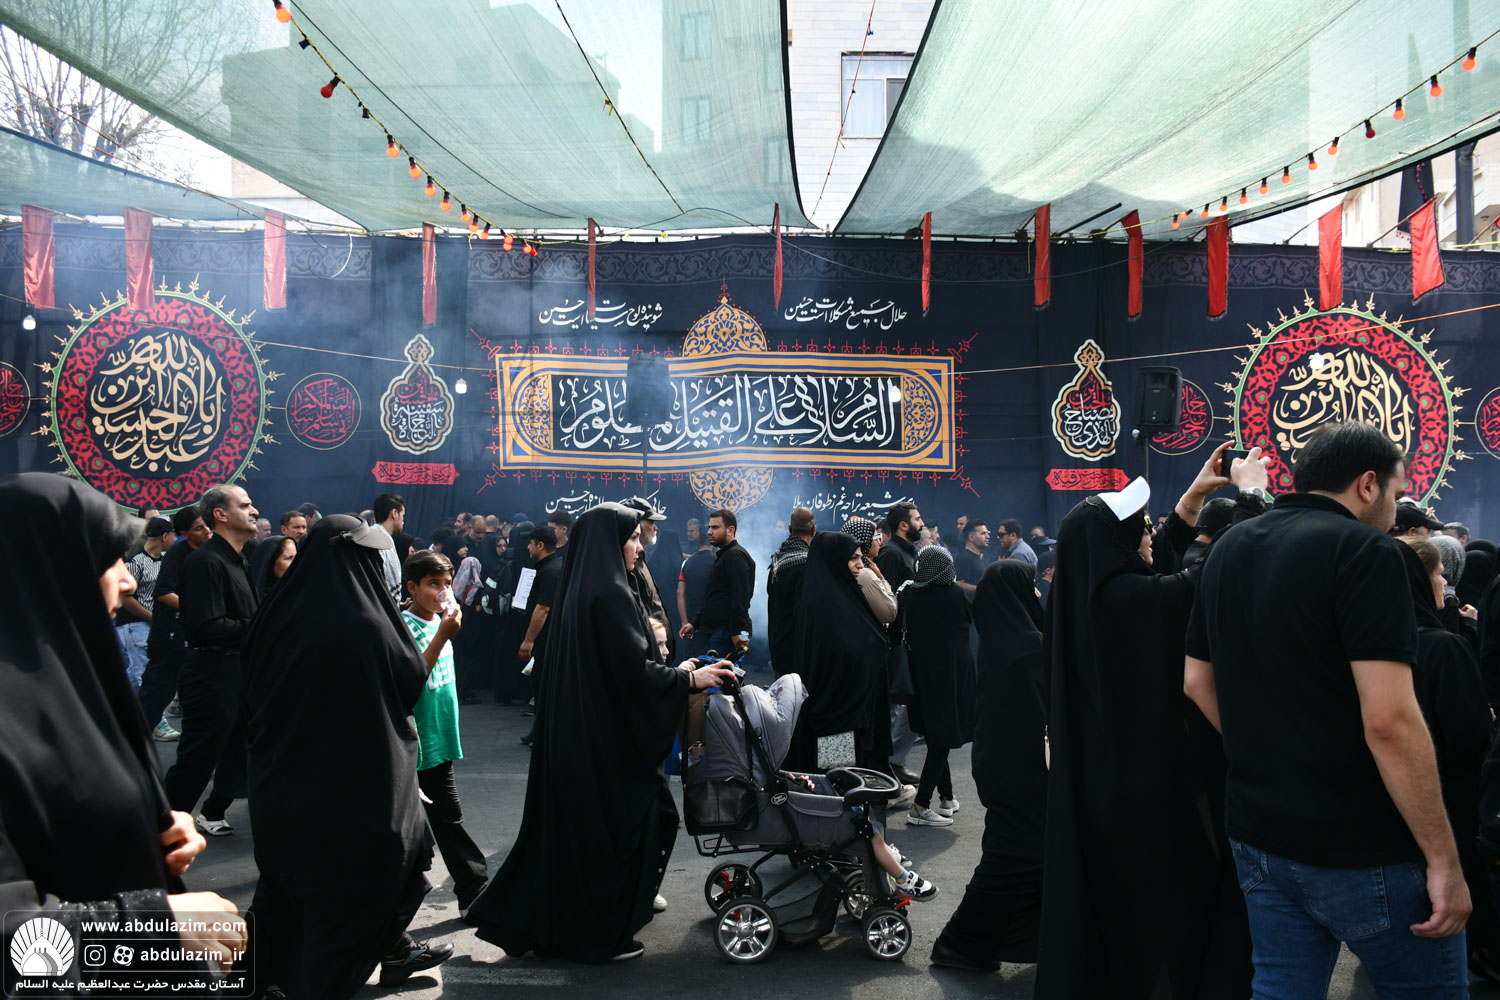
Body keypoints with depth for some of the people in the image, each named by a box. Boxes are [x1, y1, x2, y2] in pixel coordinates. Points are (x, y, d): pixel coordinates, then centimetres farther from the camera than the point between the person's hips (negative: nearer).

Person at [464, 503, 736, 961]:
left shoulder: (579, 590, 10)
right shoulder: (611, 594, -19)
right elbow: (633, 668, -22)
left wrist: (672, 670, 18)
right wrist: (690, 678, -12)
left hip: (576, 732, 9)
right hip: (608, 737, -9)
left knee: (572, 822, 17)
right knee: (613, 825, 4)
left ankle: (549, 920, 26)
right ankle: (603, 933, 17)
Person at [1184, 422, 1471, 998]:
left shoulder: (1228, 550, 8)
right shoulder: (1363, 551, -15)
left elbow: (1196, 680, 14)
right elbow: (1390, 720, -22)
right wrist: (1444, 860, -16)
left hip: (1258, 831, 7)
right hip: (1362, 847, -7)